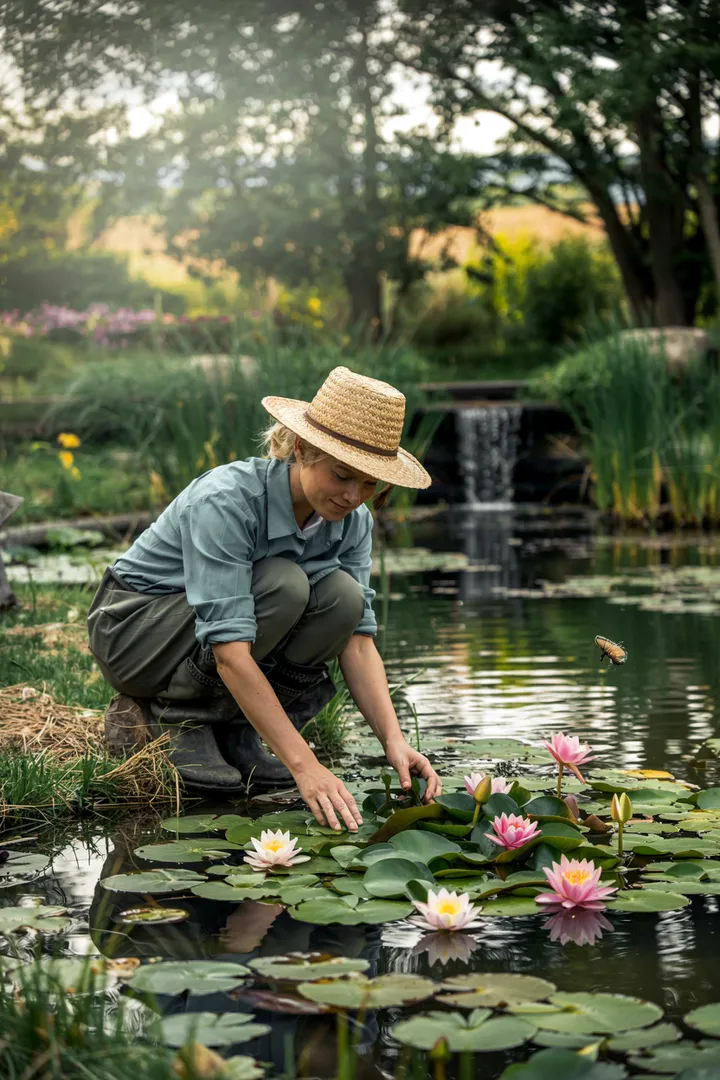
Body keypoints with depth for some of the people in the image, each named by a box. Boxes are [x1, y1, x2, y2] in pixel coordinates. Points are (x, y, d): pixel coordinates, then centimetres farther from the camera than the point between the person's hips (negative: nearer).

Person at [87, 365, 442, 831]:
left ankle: (232, 729, -6)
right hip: (134, 627, -6)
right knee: (283, 585, -31)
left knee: (342, 596, -21)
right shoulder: (225, 500, -33)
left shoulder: (352, 521, -11)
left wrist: (394, 739, -28)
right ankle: (164, 717, -14)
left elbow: (358, 638, -11)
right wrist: (304, 764, -43)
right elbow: (230, 649, -38)